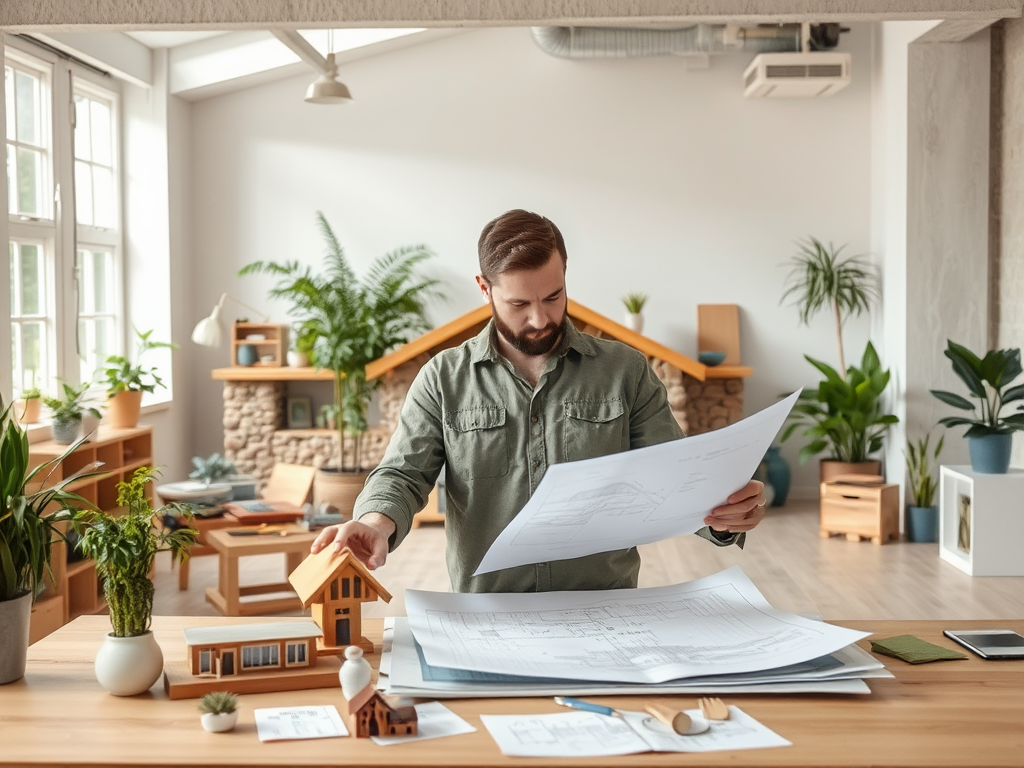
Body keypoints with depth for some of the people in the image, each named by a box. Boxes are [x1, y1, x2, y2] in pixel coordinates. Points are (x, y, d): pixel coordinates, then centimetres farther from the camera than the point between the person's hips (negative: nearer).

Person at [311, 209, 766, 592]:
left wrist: (722, 513, -16)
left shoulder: (626, 371, 8)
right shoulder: (444, 379, 8)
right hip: (488, 619, 0)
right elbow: (403, 474, 2)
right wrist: (377, 523, -22)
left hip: (607, 606, 0)